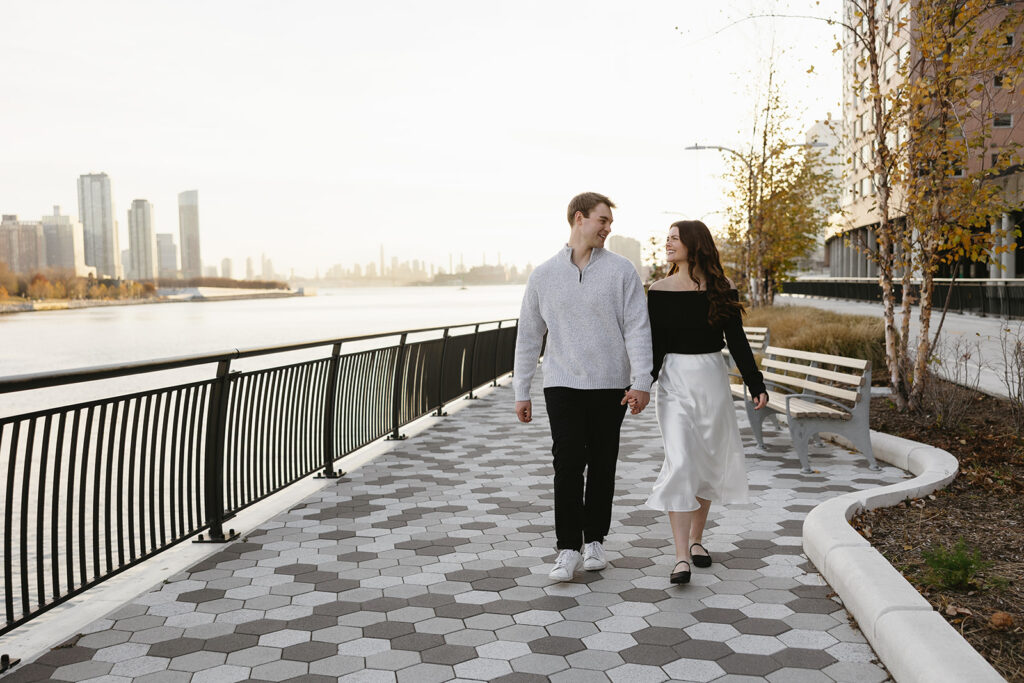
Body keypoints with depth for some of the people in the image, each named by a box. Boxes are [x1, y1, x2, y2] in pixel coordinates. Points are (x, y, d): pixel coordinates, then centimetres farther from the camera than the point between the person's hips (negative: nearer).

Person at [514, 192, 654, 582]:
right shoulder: (543, 275, 5)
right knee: (568, 465, -7)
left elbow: (637, 329, -2)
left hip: (610, 386, 0)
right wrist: (521, 391, 7)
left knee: (602, 466, 8)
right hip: (562, 385, 0)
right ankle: (568, 549, 1)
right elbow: (528, 335, 9)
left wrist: (642, 382, -12)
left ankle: (594, 541, 23)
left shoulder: (621, 271, 2)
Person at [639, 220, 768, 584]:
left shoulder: (721, 290, 1)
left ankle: (696, 539, 27)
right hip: (674, 380, -2)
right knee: (680, 462, -11)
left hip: (712, 379, 2)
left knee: (708, 462, 9)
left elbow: (737, 342, 4)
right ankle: (681, 556, -10)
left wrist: (756, 385, -3)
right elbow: (654, 346, 0)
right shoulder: (660, 290, 0)